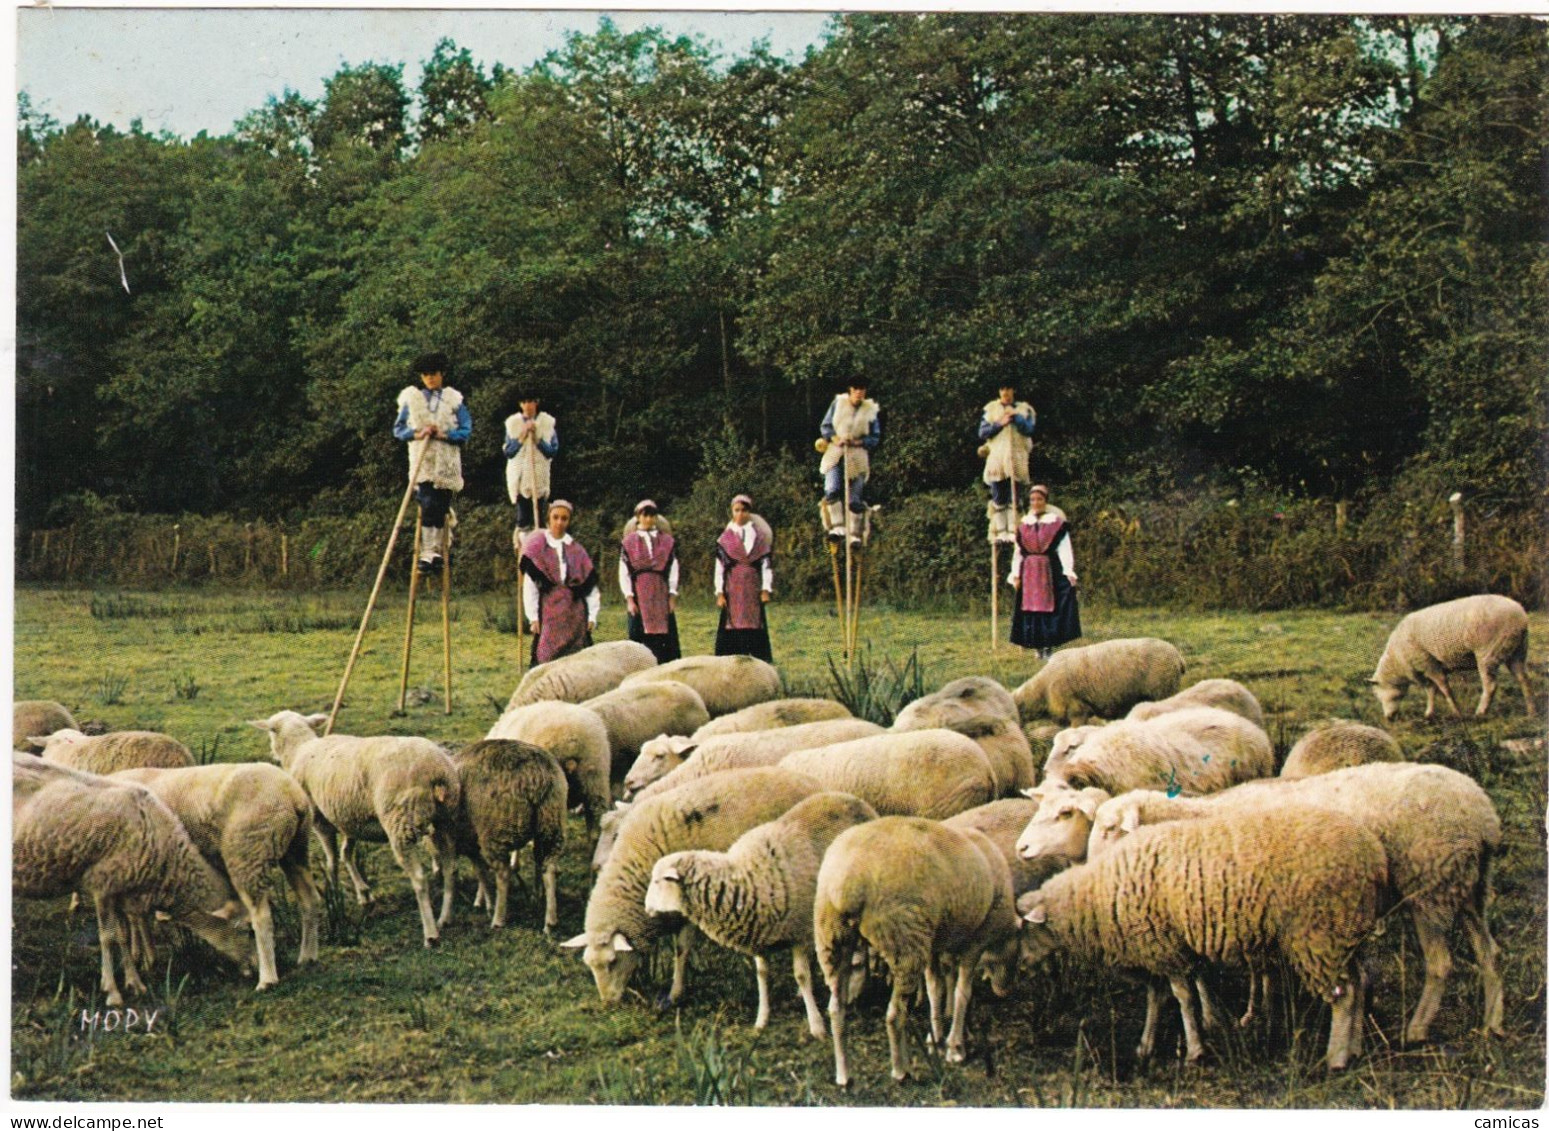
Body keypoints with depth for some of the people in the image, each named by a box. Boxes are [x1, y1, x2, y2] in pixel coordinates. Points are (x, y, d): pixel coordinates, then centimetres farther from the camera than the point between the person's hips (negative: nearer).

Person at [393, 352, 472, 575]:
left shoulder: (454, 399, 8)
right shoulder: (411, 398, 8)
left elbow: (466, 431, 3)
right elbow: (398, 429, 8)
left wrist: (444, 434, -13)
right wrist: (417, 434, -11)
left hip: (447, 463, 1)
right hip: (422, 461, -1)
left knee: (441, 507, 3)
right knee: (428, 505, -13)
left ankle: (436, 550, 11)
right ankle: (428, 552, -16)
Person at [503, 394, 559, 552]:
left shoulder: (547, 422, 6)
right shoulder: (513, 423, 7)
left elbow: (553, 451, 1)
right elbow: (508, 452, 4)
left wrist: (538, 438, -10)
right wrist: (521, 438, -8)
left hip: (540, 475, 0)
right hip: (519, 475, 0)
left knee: (537, 516, -3)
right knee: (523, 517, -7)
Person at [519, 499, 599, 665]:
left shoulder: (577, 550, 10)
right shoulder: (538, 548, 4)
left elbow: (590, 584, 10)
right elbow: (529, 585, 1)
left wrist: (592, 616, 3)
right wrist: (533, 617, -5)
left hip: (574, 613, 2)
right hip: (549, 613, -2)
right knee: (548, 659, -9)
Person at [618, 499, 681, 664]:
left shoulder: (666, 540, 8)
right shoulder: (629, 542, 5)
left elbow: (673, 569, 6)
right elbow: (623, 572, 2)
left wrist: (672, 595, -1)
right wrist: (629, 598, -5)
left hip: (662, 595, 1)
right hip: (639, 596, -1)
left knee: (665, 637, -2)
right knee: (641, 638, -3)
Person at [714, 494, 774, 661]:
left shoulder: (759, 536, 8)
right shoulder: (725, 538, 7)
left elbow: (766, 564, 4)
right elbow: (719, 567, 4)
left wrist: (766, 589, -4)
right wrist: (719, 593, -3)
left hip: (753, 586, 0)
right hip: (733, 587, 0)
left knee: (755, 627, -1)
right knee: (732, 627, -5)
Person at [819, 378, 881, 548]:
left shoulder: (871, 410, 4)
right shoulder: (838, 403, 5)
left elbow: (875, 438, 4)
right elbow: (825, 426, 8)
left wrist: (857, 442, -13)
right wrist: (835, 438, -11)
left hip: (858, 457, 0)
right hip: (835, 454, 0)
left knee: (855, 500, -3)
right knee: (831, 491, -22)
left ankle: (856, 534, 6)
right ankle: (837, 526, -15)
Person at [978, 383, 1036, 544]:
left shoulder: (1024, 409, 14)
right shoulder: (990, 409, 15)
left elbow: (1029, 429, -1)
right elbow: (982, 432, 6)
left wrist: (1015, 417, -11)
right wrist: (1000, 424, -6)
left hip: (1017, 460, -1)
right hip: (996, 459, 1)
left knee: (1014, 499, -5)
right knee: (998, 500, -3)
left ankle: (1013, 531, -8)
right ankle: (1000, 531, -2)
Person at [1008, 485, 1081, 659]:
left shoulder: (1056, 523, -2)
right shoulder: (1024, 525, 11)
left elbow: (1064, 548, -6)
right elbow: (1018, 552, 14)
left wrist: (1068, 571, -16)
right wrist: (1016, 574, 7)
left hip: (1051, 571, -4)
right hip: (1029, 574, 4)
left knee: (1049, 607, -6)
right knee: (1031, 609, 2)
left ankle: (1049, 646, -4)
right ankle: (1039, 646, 8)